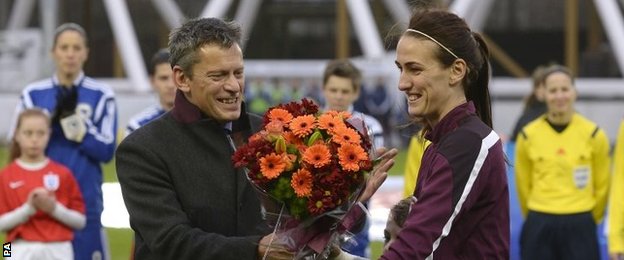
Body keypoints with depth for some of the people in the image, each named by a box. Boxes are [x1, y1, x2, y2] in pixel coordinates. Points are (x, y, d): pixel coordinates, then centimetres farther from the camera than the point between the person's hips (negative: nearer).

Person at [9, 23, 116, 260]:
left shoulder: (101, 95, 2)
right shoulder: (33, 94, 6)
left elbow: (106, 150, -3)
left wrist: (75, 119, -14)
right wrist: (52, 118, -12)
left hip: (85, 199, -1)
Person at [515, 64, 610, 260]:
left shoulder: (593, 134, -1)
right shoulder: (528, 135, -1)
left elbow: (602, 185, 7)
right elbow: (523, 184, 8)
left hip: (580, 229, 0)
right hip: (539, 229, 0)